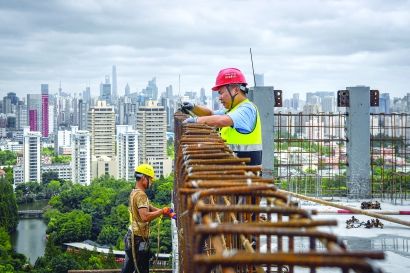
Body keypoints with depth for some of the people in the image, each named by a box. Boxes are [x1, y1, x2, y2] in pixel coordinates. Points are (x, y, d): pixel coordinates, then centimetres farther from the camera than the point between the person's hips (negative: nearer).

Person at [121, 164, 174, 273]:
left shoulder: (134, 193, 13)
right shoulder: (141, 195, -19)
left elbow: (150, 208, 14)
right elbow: (145, 216, -31)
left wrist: (168, 213, 6)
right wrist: (162, 211, -20)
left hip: (132, 235, 10)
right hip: (139, 239, -10)